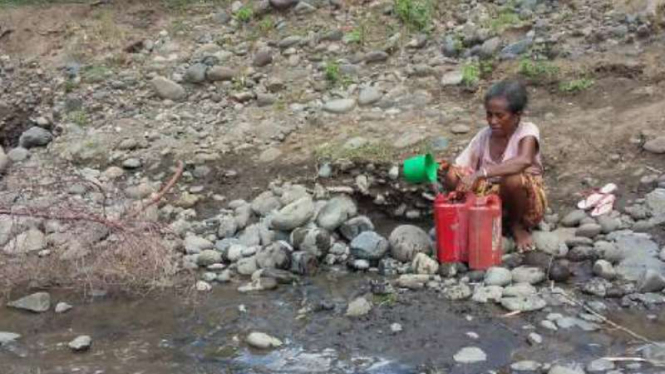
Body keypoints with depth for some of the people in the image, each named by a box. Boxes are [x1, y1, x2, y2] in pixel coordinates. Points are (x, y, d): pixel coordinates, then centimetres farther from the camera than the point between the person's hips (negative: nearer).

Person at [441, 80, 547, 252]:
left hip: (526, 201, -3)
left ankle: (517, 225, -6)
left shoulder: (527, 131, -19)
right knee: (452, 175, -18)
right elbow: (463, 166, -7)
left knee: (513, 178, -37)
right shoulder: (484, 135, -5)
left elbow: (524, 161, -41)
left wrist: (480, 173, -48)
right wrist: (446, 169, -30)